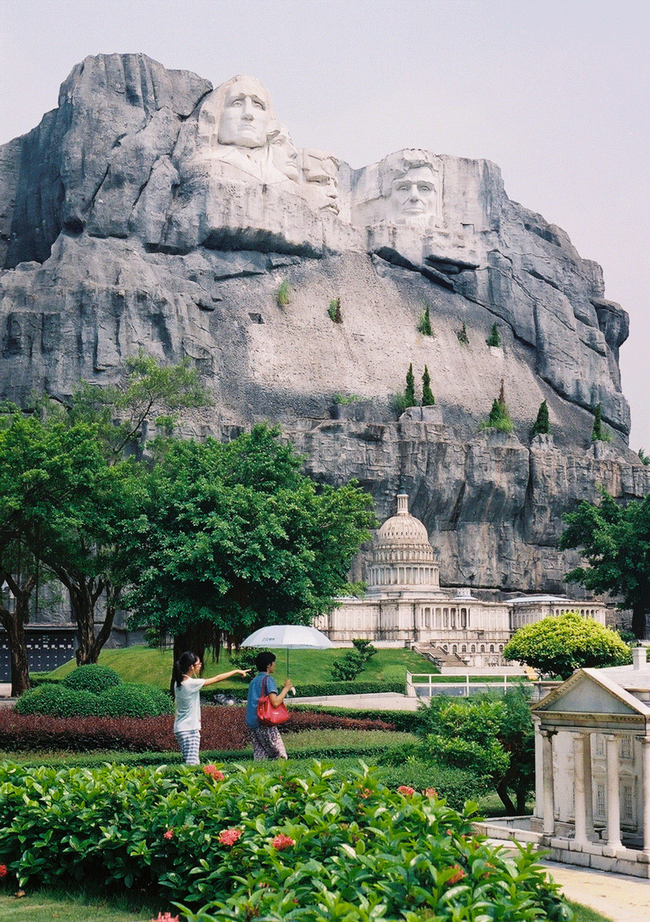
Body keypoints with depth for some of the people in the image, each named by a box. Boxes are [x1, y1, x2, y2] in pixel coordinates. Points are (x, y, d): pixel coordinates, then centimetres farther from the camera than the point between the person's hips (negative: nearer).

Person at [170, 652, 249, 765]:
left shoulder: (178, 683, 8)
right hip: (189, 730, -9)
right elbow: (217, 679, -9)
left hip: (180, 729, 9)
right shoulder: (191, 683, -16)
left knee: (193, 763, 10)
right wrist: (236, 671, 1)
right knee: (192, 765, -13)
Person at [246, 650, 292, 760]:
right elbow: (275, 702, -17)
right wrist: (286, 688, -5)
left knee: (259, 756, 7)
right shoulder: (268, 679, -7)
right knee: (281, 756, -5)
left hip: (251, 723, 8)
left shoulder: (254, 680, 19)